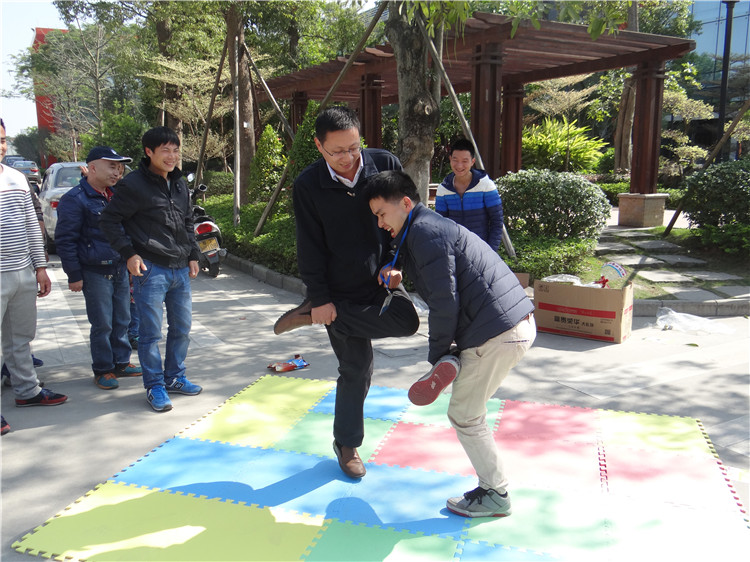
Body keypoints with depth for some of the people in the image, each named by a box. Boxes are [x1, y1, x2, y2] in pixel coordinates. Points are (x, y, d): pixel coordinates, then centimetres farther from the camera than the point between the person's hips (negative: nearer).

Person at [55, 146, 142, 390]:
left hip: (120, 269, 7)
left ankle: (121, 362, 26)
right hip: (95, 273, -7)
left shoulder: (115, 196, 13)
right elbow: (65, 240, -11)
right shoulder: (75, 199, -11)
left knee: (121, 321, 13)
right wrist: (74, 275, -12)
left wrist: (129, 261, 20)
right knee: (102, 325, 0)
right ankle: (102, 370, 13)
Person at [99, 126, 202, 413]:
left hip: (180, 270, 7)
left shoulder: (180, 184, 13)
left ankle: (174, 377, 29)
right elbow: (109, 220, -5)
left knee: (182, 327, 13)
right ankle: (154, 386, 14)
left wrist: (193, 255, 15)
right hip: (150, 270, -7)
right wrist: (129, 253, -12)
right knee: (151, 332, 0)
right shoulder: (133, 184, -8)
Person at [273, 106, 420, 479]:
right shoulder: (308, 185, -10)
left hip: (383, 280, 3)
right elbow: (310, 248, -7)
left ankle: (313, 316, -5)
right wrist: (320, 298, -10)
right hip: (341, 290, -2)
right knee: (356, 367, 0)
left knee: (406, 321, -26)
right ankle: (347, 444, 23)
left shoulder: (386, 164, -6)